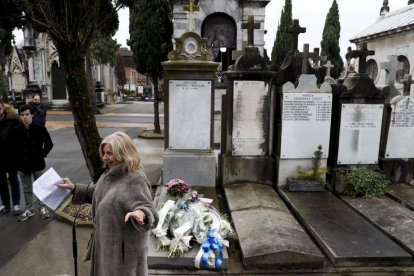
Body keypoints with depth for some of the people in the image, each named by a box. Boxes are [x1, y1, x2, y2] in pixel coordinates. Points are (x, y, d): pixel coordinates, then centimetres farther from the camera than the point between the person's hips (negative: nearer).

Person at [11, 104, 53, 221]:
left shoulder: (40, 128, -11)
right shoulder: (15, 130, -7)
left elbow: (49, 144, -2)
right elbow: (13, 147, 3)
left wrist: (42, 155, -5)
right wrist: (17, 161, -1)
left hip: (37, 164, -1)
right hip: (23, 165, 2)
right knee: (27, 189, 15)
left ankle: (42, 208, 25)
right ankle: (29, 209, 29)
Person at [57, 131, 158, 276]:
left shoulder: (135, 180, -27)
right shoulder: (109, 173, 4)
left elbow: (147, 208, -35)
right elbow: (95, 193, 21)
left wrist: (140, 214, -57)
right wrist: (74, 188, 13)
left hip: (124, 246, -9)